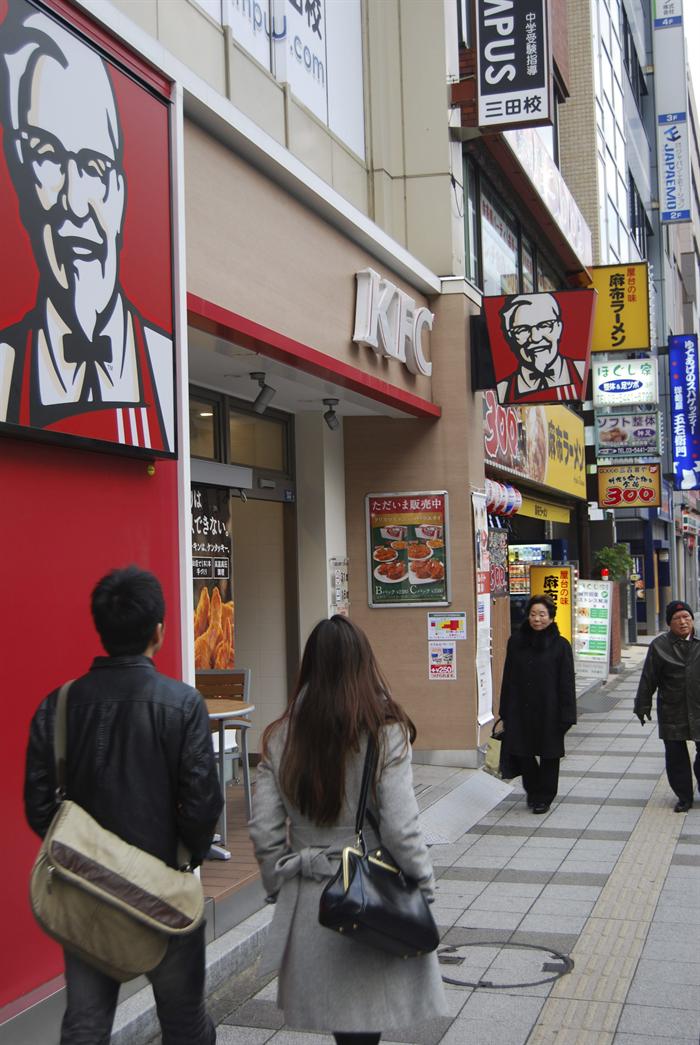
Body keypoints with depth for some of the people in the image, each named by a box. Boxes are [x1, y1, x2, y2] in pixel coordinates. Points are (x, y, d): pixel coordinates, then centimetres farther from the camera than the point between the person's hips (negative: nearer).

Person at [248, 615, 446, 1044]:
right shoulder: (386, 734, -12)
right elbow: (401, 830, -14)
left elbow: (264, 831, 0)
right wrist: (425, 888, -2)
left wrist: (281, 888, 12)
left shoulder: (280, 738, -1)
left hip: (308, 902, 4)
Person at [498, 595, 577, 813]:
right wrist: (505, 712, 5)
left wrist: (566, 716, -9)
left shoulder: (560, 645, -5)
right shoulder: (516, 642, 2)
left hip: (548, 711, -2)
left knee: (549, 754, 7)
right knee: (519, 752, 6)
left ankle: (543, 797, 24)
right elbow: (508, 679, 6)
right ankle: (533, 789, 31)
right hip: (520, 709, 3)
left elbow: (567, 683, -5)